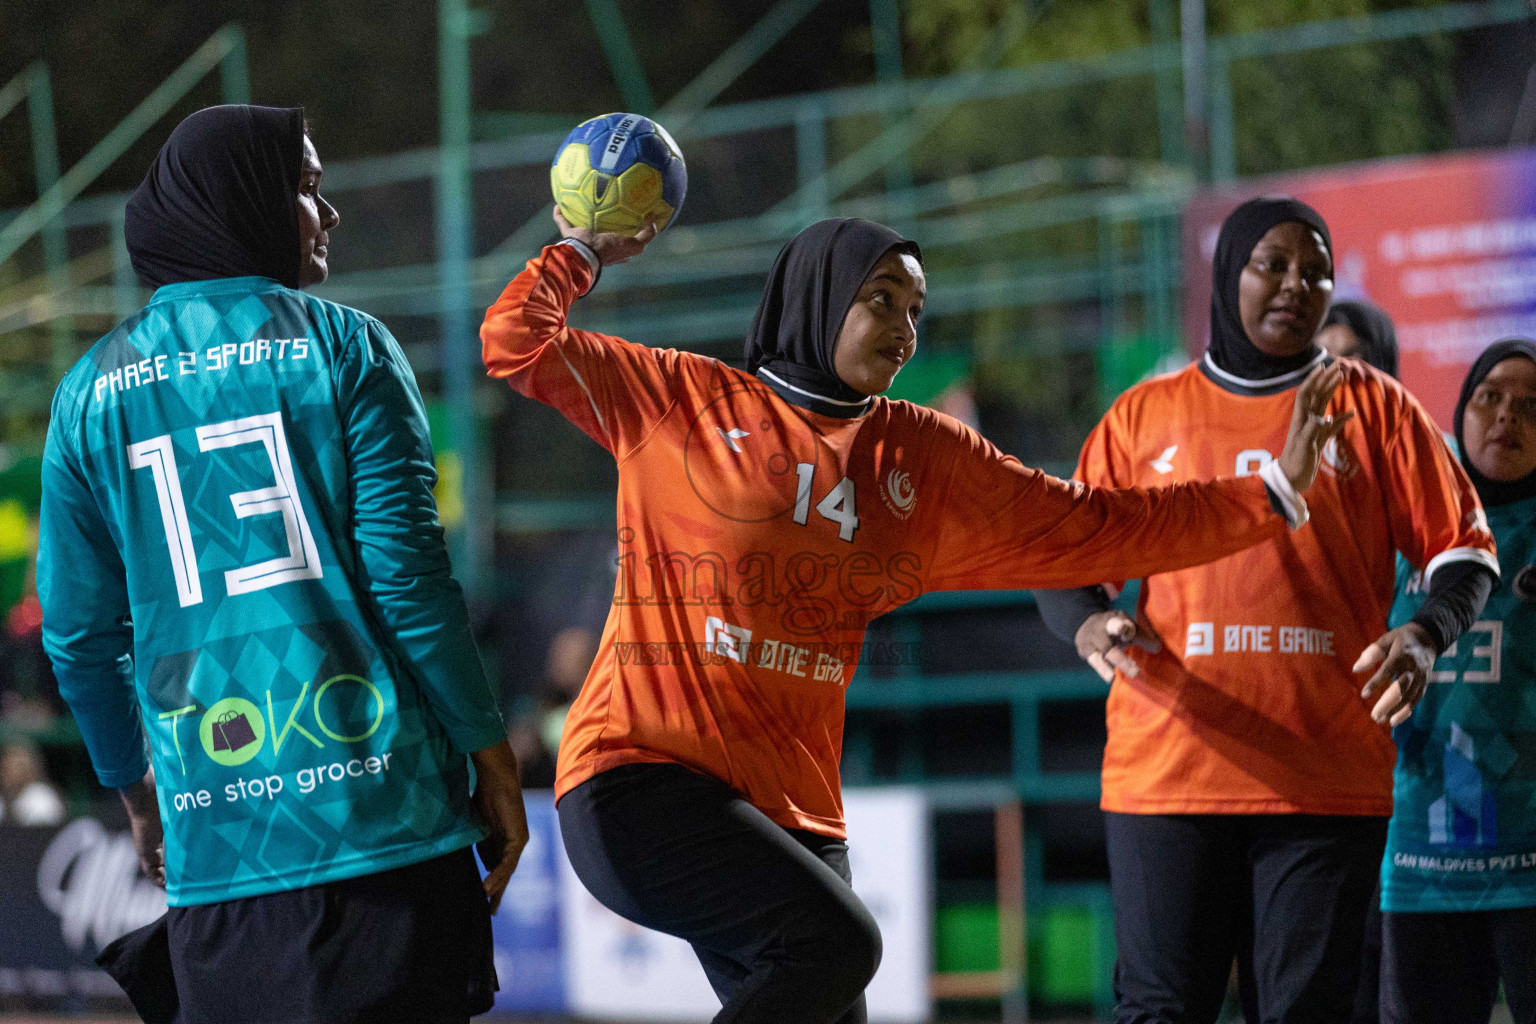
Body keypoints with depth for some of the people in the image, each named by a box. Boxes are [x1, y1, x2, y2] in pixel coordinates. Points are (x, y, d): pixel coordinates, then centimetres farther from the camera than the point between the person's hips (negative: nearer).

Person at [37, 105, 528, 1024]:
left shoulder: (92, 393, 10)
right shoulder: (343, 347, -1)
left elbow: (78, 632, 11)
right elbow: (408, 576, -7)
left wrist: (133, 783, 25)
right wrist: (491, 755, 0)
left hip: (212, 841, 3)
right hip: (382, 810, -3)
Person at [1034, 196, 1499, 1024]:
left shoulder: (1371, 407, 11)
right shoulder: (1145, 415, 13)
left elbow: (1463, 550, 10)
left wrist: (1426, 634, -12)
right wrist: (1087, 623, -12)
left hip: (1328, 778, 0)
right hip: (1167, 769, 0)